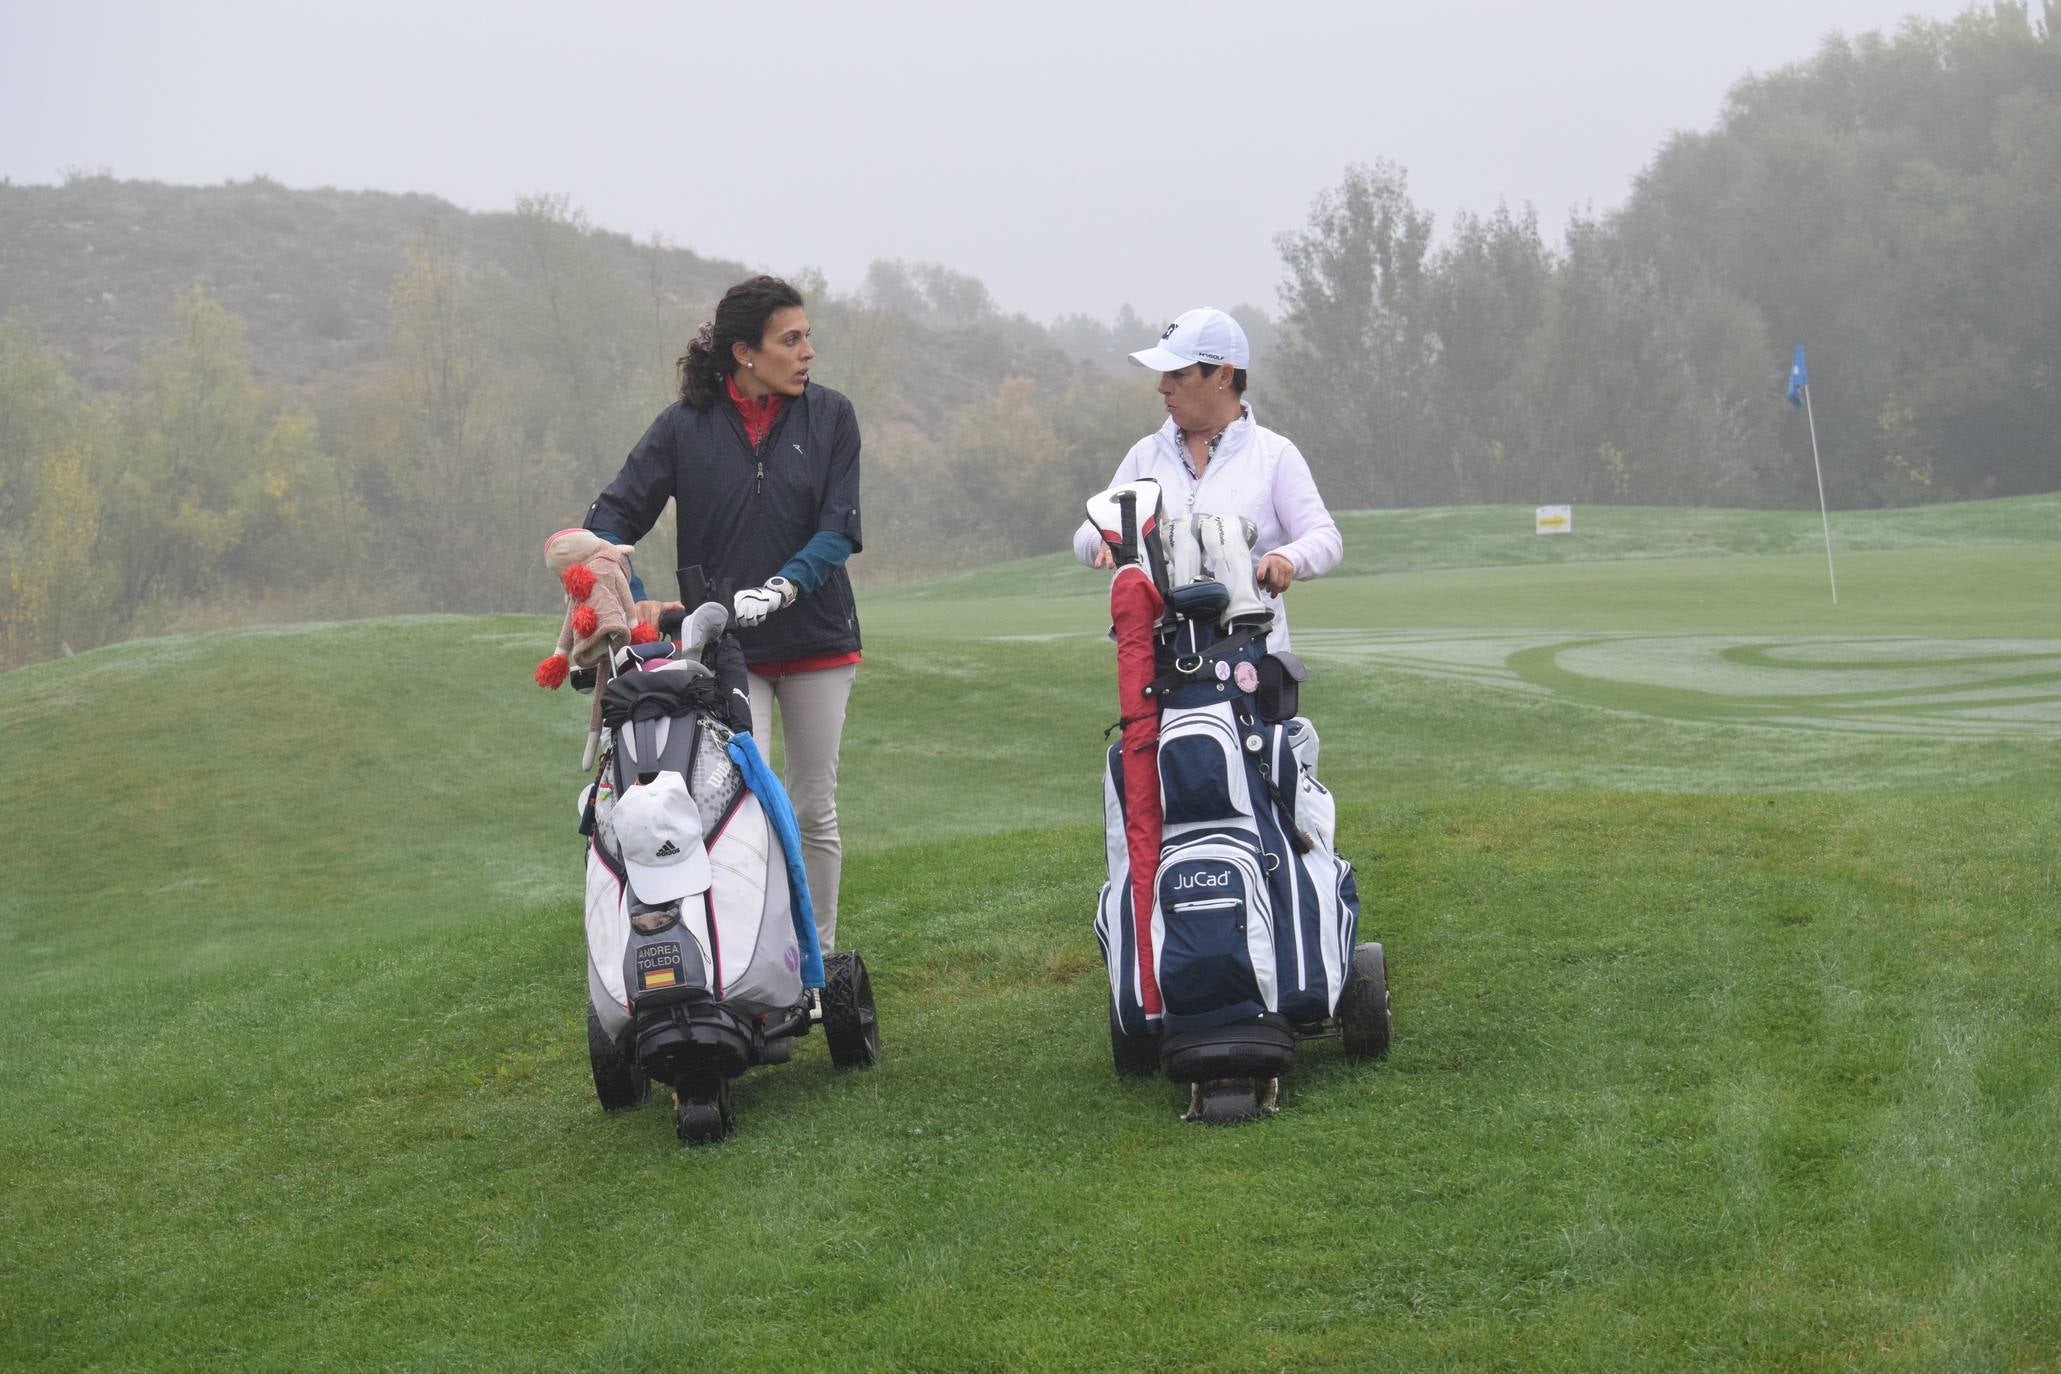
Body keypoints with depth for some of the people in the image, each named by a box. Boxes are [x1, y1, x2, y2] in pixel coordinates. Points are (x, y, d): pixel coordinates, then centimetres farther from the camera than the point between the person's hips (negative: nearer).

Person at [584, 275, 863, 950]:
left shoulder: (830, 416, 1)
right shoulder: (684, 427, -3)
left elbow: (839, 530, -5)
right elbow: (609, 520, -4)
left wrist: (782, 587, -22)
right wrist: (633, 602, -20)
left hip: (817, 639, 2)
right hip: (723, 646, -2)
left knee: (814, 810, 9)